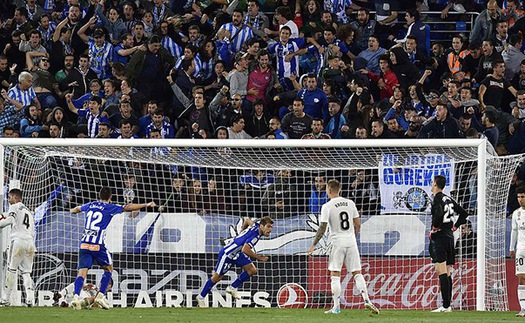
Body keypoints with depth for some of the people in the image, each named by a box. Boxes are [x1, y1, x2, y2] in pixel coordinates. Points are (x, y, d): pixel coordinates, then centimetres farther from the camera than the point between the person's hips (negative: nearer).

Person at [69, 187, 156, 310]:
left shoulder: (90, 205, 17)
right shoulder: (109, 208, 1)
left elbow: (76, 209, 37)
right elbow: (128, 207, -4)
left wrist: (72, 211, 61)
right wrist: (146, 205, 0)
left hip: (84, 244, 4)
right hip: (98, 246, -4)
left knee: (82, 272, -5)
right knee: (108, 269, 17)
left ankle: (76, 296, -27)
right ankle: (100, 296, 6)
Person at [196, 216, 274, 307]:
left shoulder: (255, 225, -3)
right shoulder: (255, 235, -30)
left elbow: (247, 220, 20)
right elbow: (245, 250, -38)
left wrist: (242, 232, 36)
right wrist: (259, 257, -30)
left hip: (237, 254, 9)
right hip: (227, 254, -9)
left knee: (252, 270, -4)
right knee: (217, 277, 4)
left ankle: (232, 288, 9)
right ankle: (201, 297, 22)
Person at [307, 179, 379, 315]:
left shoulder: (327, 206, -8)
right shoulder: (350, 203, 7)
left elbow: (322, 228, -10)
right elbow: (357, 224, 10)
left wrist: (314, 245, -2)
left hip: (338, 242, -4)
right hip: (351, 242, 4)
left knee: (335, 275, 2)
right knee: (357, 273, 8)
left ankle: (336, 307, -1)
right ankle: (367, 300, -5)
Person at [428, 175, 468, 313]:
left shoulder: (437, 198, -9)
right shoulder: (449, 199, 15)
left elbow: (439, 213, -26)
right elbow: (463, 213, 20)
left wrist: (434, 228, -12)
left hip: (439, 236, -8)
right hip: (450, 237, 8)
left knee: (441, 272, -12)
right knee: (447, 273, 10)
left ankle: (445, 305, -19)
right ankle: (448, 305, 10)